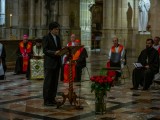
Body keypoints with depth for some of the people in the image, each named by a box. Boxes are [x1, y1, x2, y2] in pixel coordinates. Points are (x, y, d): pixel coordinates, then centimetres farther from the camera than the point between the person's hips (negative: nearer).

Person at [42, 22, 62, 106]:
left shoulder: (58, 38, 16)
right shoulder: (46, 38, -7)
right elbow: (45, 50, -13)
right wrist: (54, 52, -26)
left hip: (57, 63, 7)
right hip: (49, 63, -7)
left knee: (55, 82, 9)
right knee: (48, 82, -2)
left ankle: (52, 99, 17)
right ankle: (46, 100, 3)